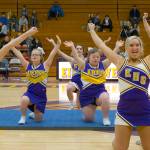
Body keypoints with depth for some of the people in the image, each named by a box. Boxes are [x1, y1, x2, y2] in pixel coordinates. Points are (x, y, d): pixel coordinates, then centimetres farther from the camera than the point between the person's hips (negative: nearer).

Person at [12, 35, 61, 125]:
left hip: (41, 95, 0)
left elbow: (53, 54, -16)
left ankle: (34, 113, 44)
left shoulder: (45, 65, -5)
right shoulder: (27, 66, 1)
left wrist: (58, 44, -27)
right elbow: (18, 54, -1)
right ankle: (23, 117, -7)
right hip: (30, 93, 0)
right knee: (24, 100, -36)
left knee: (38, 119, 5)